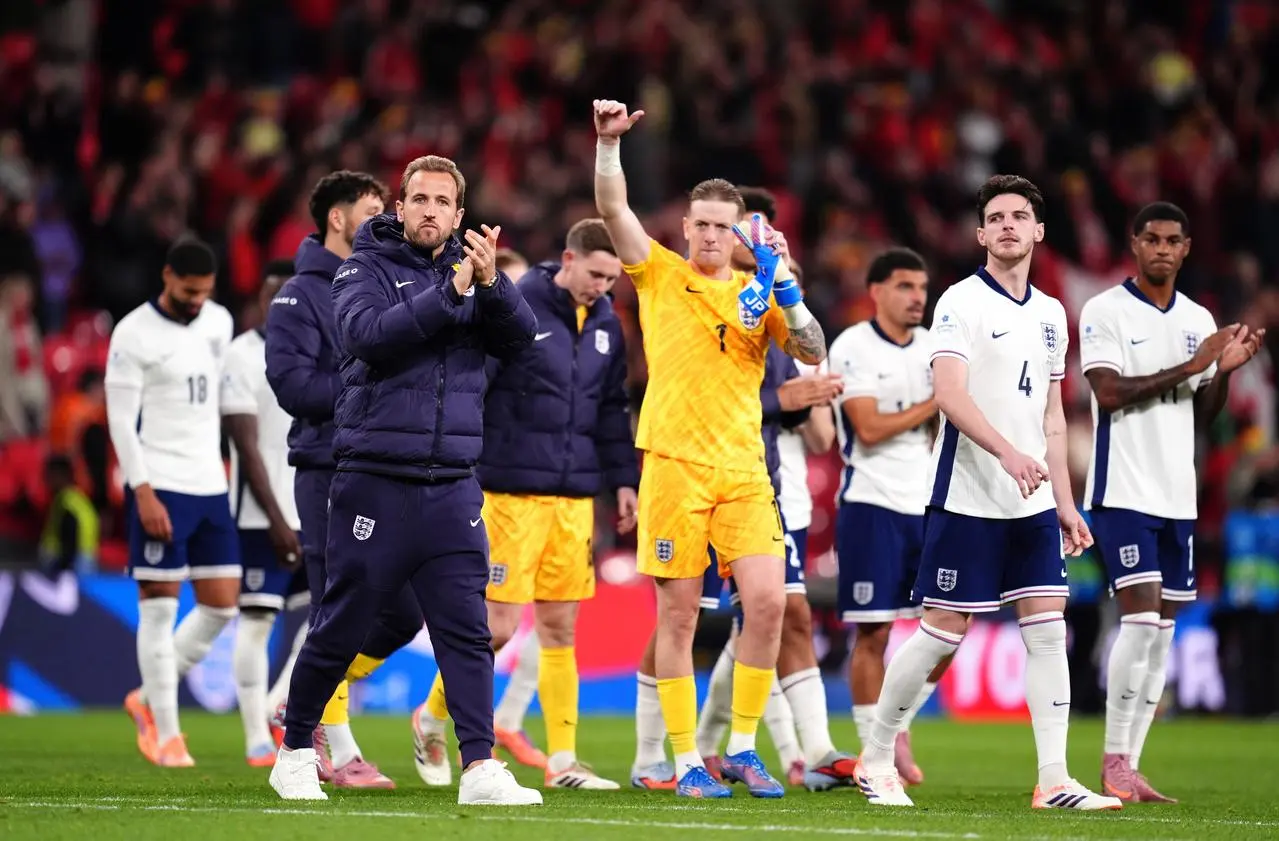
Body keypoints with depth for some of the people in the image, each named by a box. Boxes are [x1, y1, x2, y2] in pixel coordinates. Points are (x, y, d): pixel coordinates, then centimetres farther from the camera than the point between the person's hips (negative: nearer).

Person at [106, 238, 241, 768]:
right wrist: (143, 492, -18)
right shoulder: (134, 334, -9)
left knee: (222, 606, 5)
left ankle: (148, 699, 21)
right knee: (160, 608, -5)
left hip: (211, 486, 7)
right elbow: (121, 419, -11)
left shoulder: (219, 322, 11)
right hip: (159, 486, -7)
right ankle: (166, 735, -1)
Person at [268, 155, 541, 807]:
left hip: (452, 487, 3)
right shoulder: (365, 271, 1)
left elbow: (521, 336, -3)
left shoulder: (471, 273, 11)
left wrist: (491, 284, -20)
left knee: (467, 629, -5)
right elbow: (368, 333, -19)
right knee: (341, 629, 4)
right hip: (375, 479, -3)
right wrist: (448, 295, -23)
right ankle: (294, 752, 19)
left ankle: (480, 767, -8)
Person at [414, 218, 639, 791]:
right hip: (513, 493, -6)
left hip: (575, 496, 6)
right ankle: (431, 717, 17)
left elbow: (612, 410, 18)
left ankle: (562, 761, 8)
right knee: (499, 626, -6)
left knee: (559, 628, 6)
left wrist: (623, 480, 15)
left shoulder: (606, 326, 10)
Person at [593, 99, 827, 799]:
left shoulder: (756, 291, 11)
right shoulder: (659, 274, 6)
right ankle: (687, 762, 5)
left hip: (743, 468, 2)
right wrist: (608, 142, -19)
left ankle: (742, 749, 3)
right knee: (679, 615, -1)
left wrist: (785, 287, -9)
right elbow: (612, 207, -6)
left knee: (767, 600, -9)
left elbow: (812, 353, 2)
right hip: (674, 465, -2)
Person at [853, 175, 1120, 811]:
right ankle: (875, 759, 12)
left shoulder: (1050, 314, 15)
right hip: (967, 498, -6)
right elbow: (949, 394, -20)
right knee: (943, 632, -3)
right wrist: (1007, 452, -33)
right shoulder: (961, 302, -7)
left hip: (1033, 503, 6)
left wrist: (1065, 503, 15)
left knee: (1047, 630, -2)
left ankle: (1053, 780, -2)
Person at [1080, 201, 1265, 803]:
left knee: (1161, 631, 5)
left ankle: (1129, 767, 10)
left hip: (1177, 495, 7)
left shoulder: (1198, 320, 13)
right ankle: (1114, 764, -9)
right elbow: (1110, 392, -17)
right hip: (1124, 489, -7)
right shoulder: (1105, 312, -5)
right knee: (1141, 618, -15)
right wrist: (1190, 366, -17)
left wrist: (1225, 370, -3)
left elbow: (1202, 414, 15)